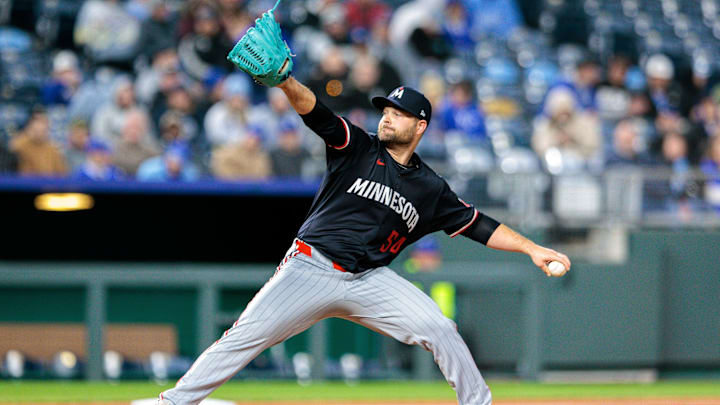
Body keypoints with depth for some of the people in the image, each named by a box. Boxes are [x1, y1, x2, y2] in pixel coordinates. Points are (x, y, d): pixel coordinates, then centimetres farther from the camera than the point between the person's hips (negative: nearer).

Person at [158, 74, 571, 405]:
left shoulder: (431, 189, 10)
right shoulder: (358, 148, 1)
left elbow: (478, 225, 12)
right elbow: (315, 111, -14)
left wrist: (533, 249, 1)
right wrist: (286, 82, -34)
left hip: (370, 281, 3)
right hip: (311, 269, -3)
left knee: (440, 330, -11)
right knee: (244, 338, -13)